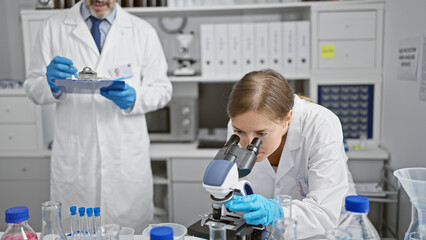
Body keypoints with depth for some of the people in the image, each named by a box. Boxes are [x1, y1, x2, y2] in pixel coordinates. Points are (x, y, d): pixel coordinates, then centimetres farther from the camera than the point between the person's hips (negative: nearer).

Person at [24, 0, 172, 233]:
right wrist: (51, 84, -16)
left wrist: (134, 98, -16)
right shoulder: (53, 27, 3)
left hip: (128, 159, 0)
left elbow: (162, 89, 4)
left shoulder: (143, 31, 2)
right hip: (73, 158, 1)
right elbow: (33, 88, 6)